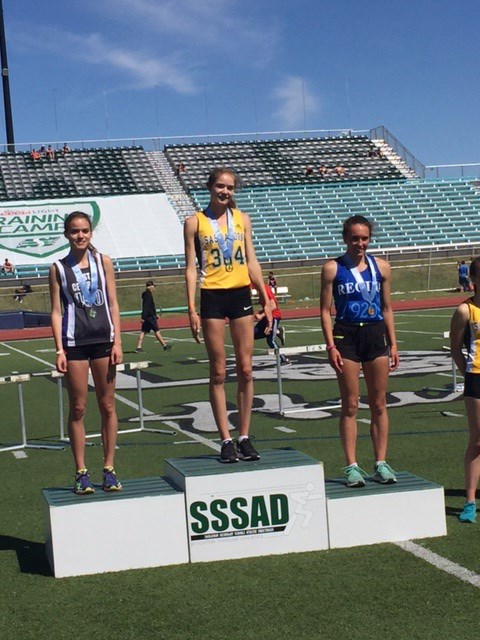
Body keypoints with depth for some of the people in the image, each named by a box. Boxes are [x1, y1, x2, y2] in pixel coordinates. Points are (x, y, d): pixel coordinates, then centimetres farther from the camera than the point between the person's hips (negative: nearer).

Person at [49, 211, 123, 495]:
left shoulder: (103, 262, 6)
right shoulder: (58, 268, 3)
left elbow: (113, 304, 5)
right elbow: (56, 311, 2)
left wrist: (117, 342, -2)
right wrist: (59, 350, -6)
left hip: (103, 339, 1)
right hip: (74, 343, -1)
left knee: (108, 406, 5)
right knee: (78, 408, 3)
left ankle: (109, 469, 14)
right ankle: (81, 472, 10)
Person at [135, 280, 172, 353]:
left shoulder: (146, 295, 15)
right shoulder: (148, 295, -14)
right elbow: (146, 306, -21)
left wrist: (155, 315, 30)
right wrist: (143, 317, -25)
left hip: (146, 317, 9)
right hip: (150, 316, -9)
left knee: (143, 331, 4)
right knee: (157, 331, -1)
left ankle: (139, 347, -1)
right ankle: (165, 346, 7)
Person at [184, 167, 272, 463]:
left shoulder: (242, 219, 10)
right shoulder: (195, 222, 1)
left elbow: (252, 263, 13)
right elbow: (191, 268, 0)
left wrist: (265, 301, 9)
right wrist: (192, 309, -8)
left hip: (241, 295, 3)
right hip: (212, 297, -3)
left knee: (246, 370, 3)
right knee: (219, 373, 1)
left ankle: (245, 437, 11)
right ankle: (226, 440, 6)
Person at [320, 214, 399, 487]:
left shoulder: (381, 267, 6)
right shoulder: (333, 268, -2)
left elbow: (387, 308, 12)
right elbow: (325, 310, -2)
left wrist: (393, 344, 8)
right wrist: (331, 345, -10)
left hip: (376, 335, 3)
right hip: (346, 335, -3)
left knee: (379, 404, 7)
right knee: (350, 405, 1)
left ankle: (381, 463, 15)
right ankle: (352, 466, 7)